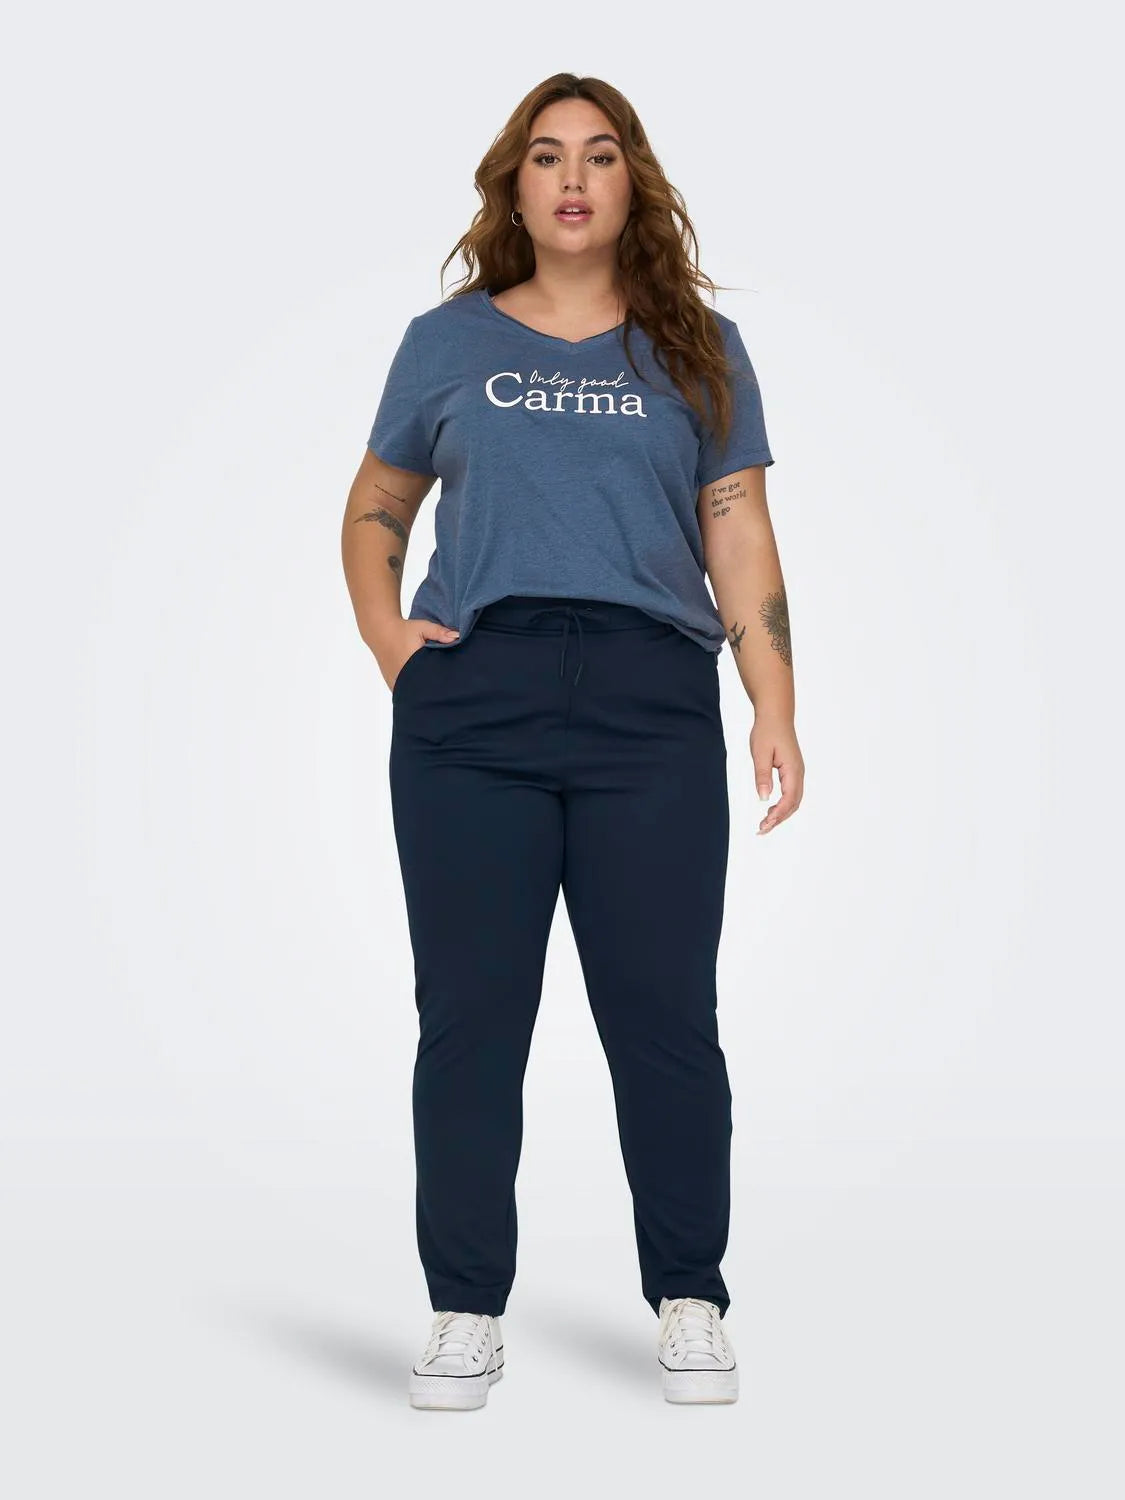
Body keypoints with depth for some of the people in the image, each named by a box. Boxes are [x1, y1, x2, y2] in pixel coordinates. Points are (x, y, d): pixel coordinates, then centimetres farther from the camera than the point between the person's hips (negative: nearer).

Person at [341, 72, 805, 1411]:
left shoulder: (699, 350, 14)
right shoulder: (450, 341, 14)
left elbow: (740, 536, 8)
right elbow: (375, 509, 21)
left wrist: (775, 706, -1)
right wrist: (382, 634, 3)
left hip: (651, 707, 0)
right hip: (471, 708, 1)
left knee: (664, 1014, 2)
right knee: (469, 1017, 3)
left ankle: (689, 1303, 14)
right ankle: (466, 1313, 13)